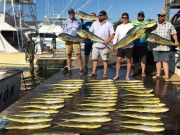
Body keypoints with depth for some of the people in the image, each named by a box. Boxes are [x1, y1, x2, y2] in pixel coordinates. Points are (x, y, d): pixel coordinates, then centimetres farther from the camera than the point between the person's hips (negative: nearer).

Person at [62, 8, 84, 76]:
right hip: (68, 41, 1)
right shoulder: (65, 22, 10)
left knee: (78, 55, -6)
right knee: (68, 55, 2)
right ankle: (69, 70, 8)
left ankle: (81, 70, -1)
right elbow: (64, 32, 7)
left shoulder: (78, 22, 12)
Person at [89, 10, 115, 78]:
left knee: (105, 59, 3)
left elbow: (112, 34, -4)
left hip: (104, 45, -3)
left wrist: (107, 40, -18)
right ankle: (94, 72, 13)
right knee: (94, 59, 6)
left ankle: (105, 73, 10)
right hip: (95, 45, 3)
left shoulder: (109, 24, 1)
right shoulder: (94, 23, 11)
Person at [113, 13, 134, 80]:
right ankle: (117, 75, 9)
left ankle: (127, 75, 12)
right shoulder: (119, 27, 12)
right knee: (118, 60, -1)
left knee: (128, 60, 4)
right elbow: (116, 37, 11)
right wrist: (114, 44, 0)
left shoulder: (131, 26, 3)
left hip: (129, 46, -3)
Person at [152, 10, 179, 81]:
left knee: (165, 61, -6)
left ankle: (166, 76, -5)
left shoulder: (169, 24, 5)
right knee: (157, 61, 13)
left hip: (165, 47, -3)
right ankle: (158, 74, 26)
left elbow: (174, 34, 9)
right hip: (156, 47, 3)